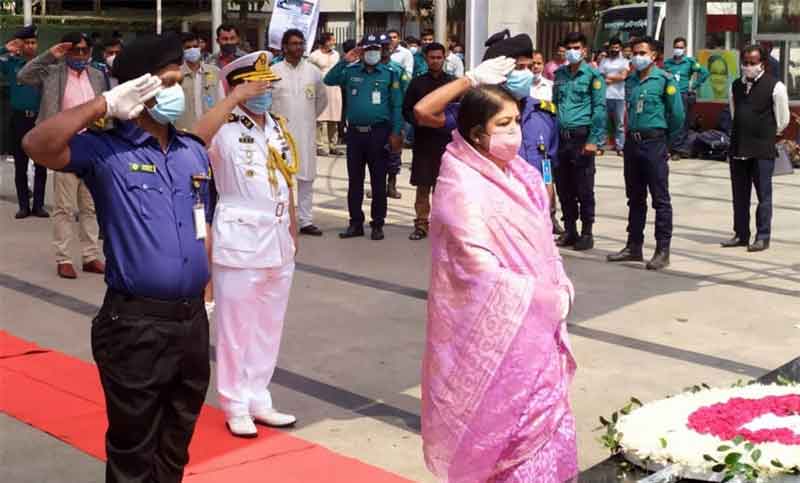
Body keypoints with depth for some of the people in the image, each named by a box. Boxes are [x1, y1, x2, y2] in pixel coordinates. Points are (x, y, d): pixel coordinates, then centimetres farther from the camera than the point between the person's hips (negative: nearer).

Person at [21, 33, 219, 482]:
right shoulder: (105, 149, -9)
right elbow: (38, 145, -26)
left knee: (177, 444, 19)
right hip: (136, 324, -6)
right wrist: (105, 104, -20)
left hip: (192, 319, 6)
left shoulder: (195, 151, 10)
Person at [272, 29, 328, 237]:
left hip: (307, 133, 3)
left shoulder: (313, 71, 5)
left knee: (307, 177, 6)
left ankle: (306, 221, 13)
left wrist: (312, 117, 13)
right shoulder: (274, 71, -2)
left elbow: (322, 98, 19)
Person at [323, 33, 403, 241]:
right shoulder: (351, 72, 6)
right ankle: (355, 223, 18)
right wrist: (344, 61, -12)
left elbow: (397, 105, -1)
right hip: (355, 131, 3)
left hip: (379, 132, -2)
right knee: (354, 180, 8)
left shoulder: (389, 74, 1)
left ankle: (378, 224, 13)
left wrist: (396, 133, -7)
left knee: (378, 181, 4)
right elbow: (329, 80, -4)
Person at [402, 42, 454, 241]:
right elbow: (407, 110, 9)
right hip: (423, 141, 1)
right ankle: (421, 224, 9)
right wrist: (419, 121, -9)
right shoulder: (417, 83, 8)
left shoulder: (453, 83, 5)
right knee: (422, 186, 2)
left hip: (446, 140, -1)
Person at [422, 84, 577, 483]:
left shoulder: (520, 174, 8)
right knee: (506, 424, 1)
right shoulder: (461, 185, -16)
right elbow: (479, 268, -21)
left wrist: (560, 289, 0)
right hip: (497, 332, -7)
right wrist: (544, 299, -15)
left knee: (546, 416, 12)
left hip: (536, 323, 7)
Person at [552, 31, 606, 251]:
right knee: (563, 187, 10)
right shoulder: (559, 74, 14)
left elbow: (599, 109, -7)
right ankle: (569, 230, 21)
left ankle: (586, 233, 9)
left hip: (581, 136, -5)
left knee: (584, 188, 0)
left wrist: (593, 140, -14)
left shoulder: (592, 75, -2)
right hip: (561, 138, 5)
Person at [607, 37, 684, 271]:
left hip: (654, 143, -6)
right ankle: (634, 246, 21)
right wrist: (631, 133, 15)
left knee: (660, 199, -3)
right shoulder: (630, 81, 12)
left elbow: (677, 114, -5)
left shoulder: (664, 80, -6)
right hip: (632, 143, 7)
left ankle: (663, 251, -1)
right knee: (635, 198, 13)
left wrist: (664, 133, 6)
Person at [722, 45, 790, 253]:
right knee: (739, 195, 11)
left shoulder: (775, 86, -6)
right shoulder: (736, 85, 11)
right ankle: (741, 235, 19)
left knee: (764, 195, -1)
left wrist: (768, 135, 11)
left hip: (763, 151, -5)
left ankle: (762, 237, 4)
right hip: (738, 148, 6)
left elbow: (783, 120, 2)